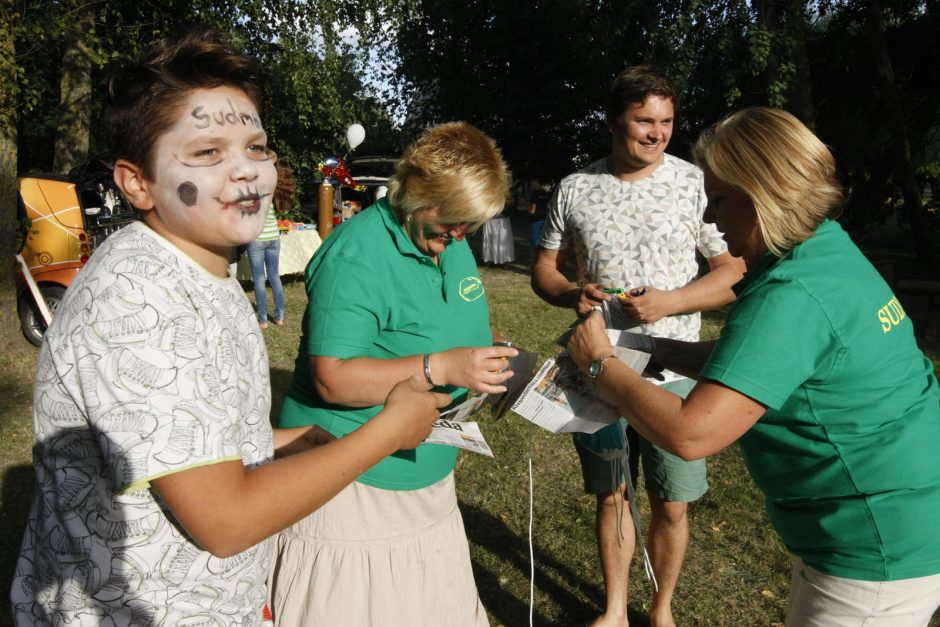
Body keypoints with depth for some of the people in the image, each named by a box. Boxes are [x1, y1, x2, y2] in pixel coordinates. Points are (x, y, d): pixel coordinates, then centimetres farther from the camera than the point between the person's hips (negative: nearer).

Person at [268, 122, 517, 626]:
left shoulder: (451, 242, 7)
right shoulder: (356, 253, -21)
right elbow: (332, 378, -25)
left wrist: (490, 352, 1)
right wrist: (440, 368, -31)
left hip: (427, 478, 8)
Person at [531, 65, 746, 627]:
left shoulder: (694, 184, -5)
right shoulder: (575, 189, 2)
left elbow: (736, 272, -4)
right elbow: (545, 268, 9)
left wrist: (669, 301, -20)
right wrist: (571, 294, -13)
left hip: (671, 373, -2)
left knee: (672, 504, 8)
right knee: (611, 496, 15)